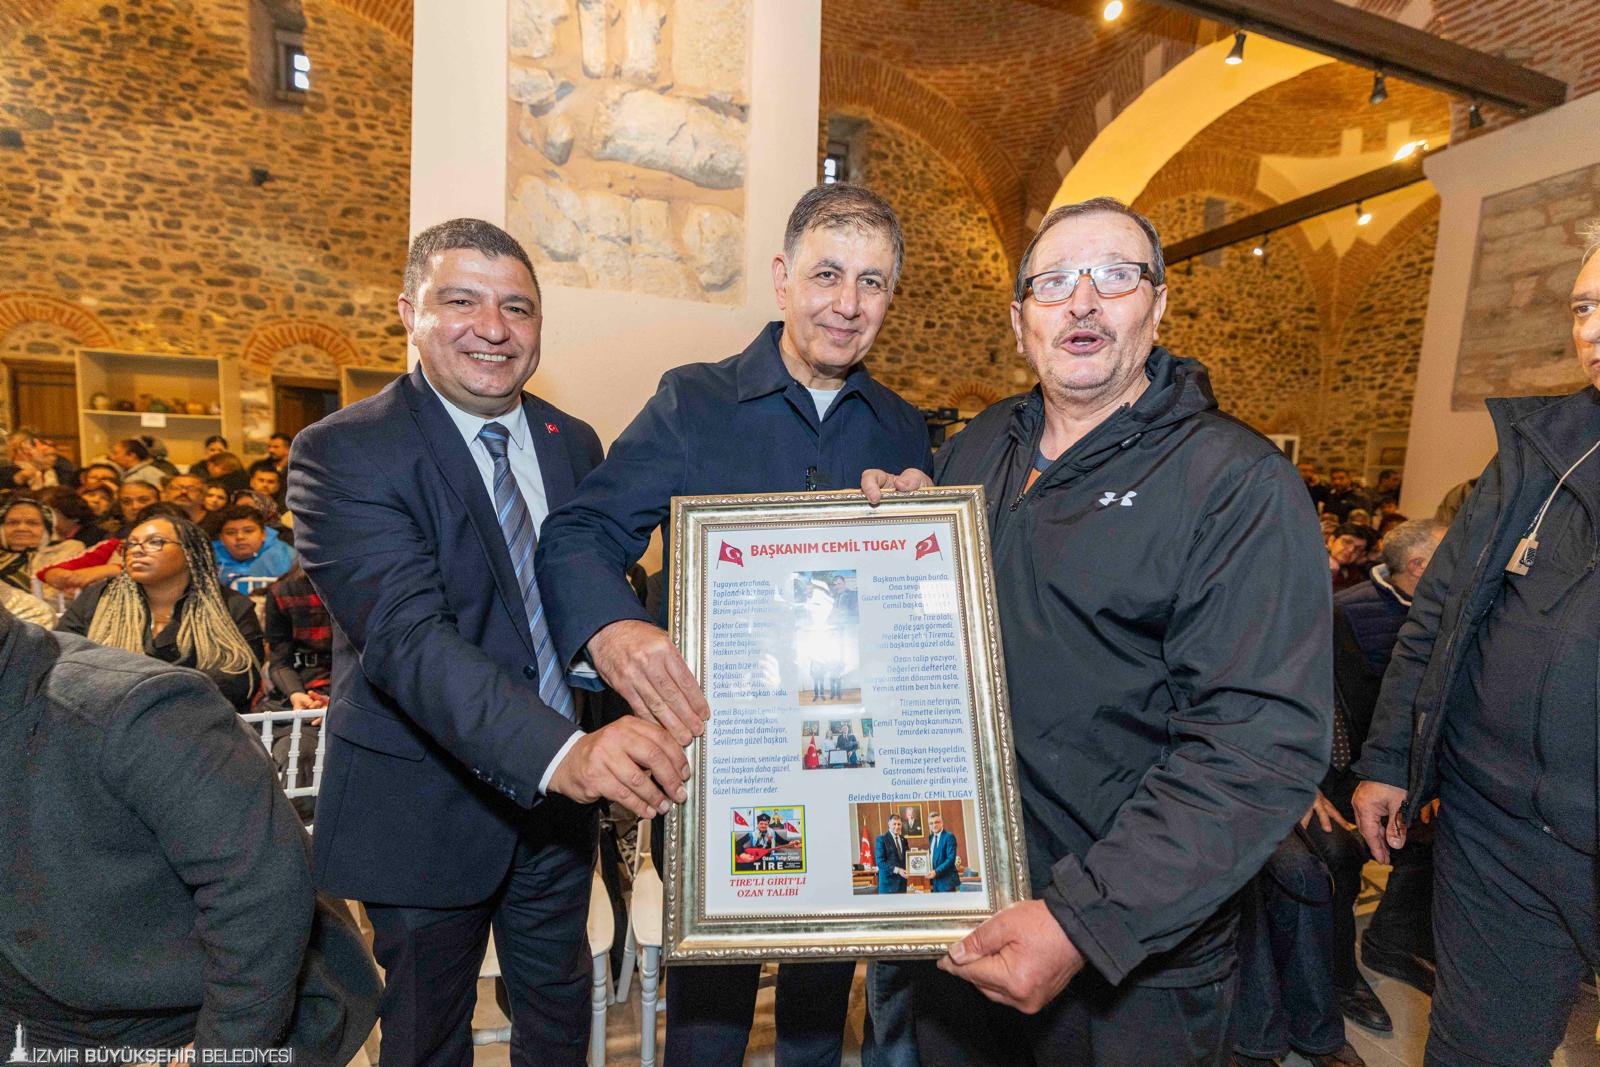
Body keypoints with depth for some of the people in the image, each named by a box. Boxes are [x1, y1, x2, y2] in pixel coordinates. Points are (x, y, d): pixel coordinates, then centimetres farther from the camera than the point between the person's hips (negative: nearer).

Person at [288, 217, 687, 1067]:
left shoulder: (573, 444, 1)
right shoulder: (343, 453, -17)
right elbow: (407, 637, -30)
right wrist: (562, 752, -43)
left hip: (559, 791, 5)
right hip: (424, 807, -4)